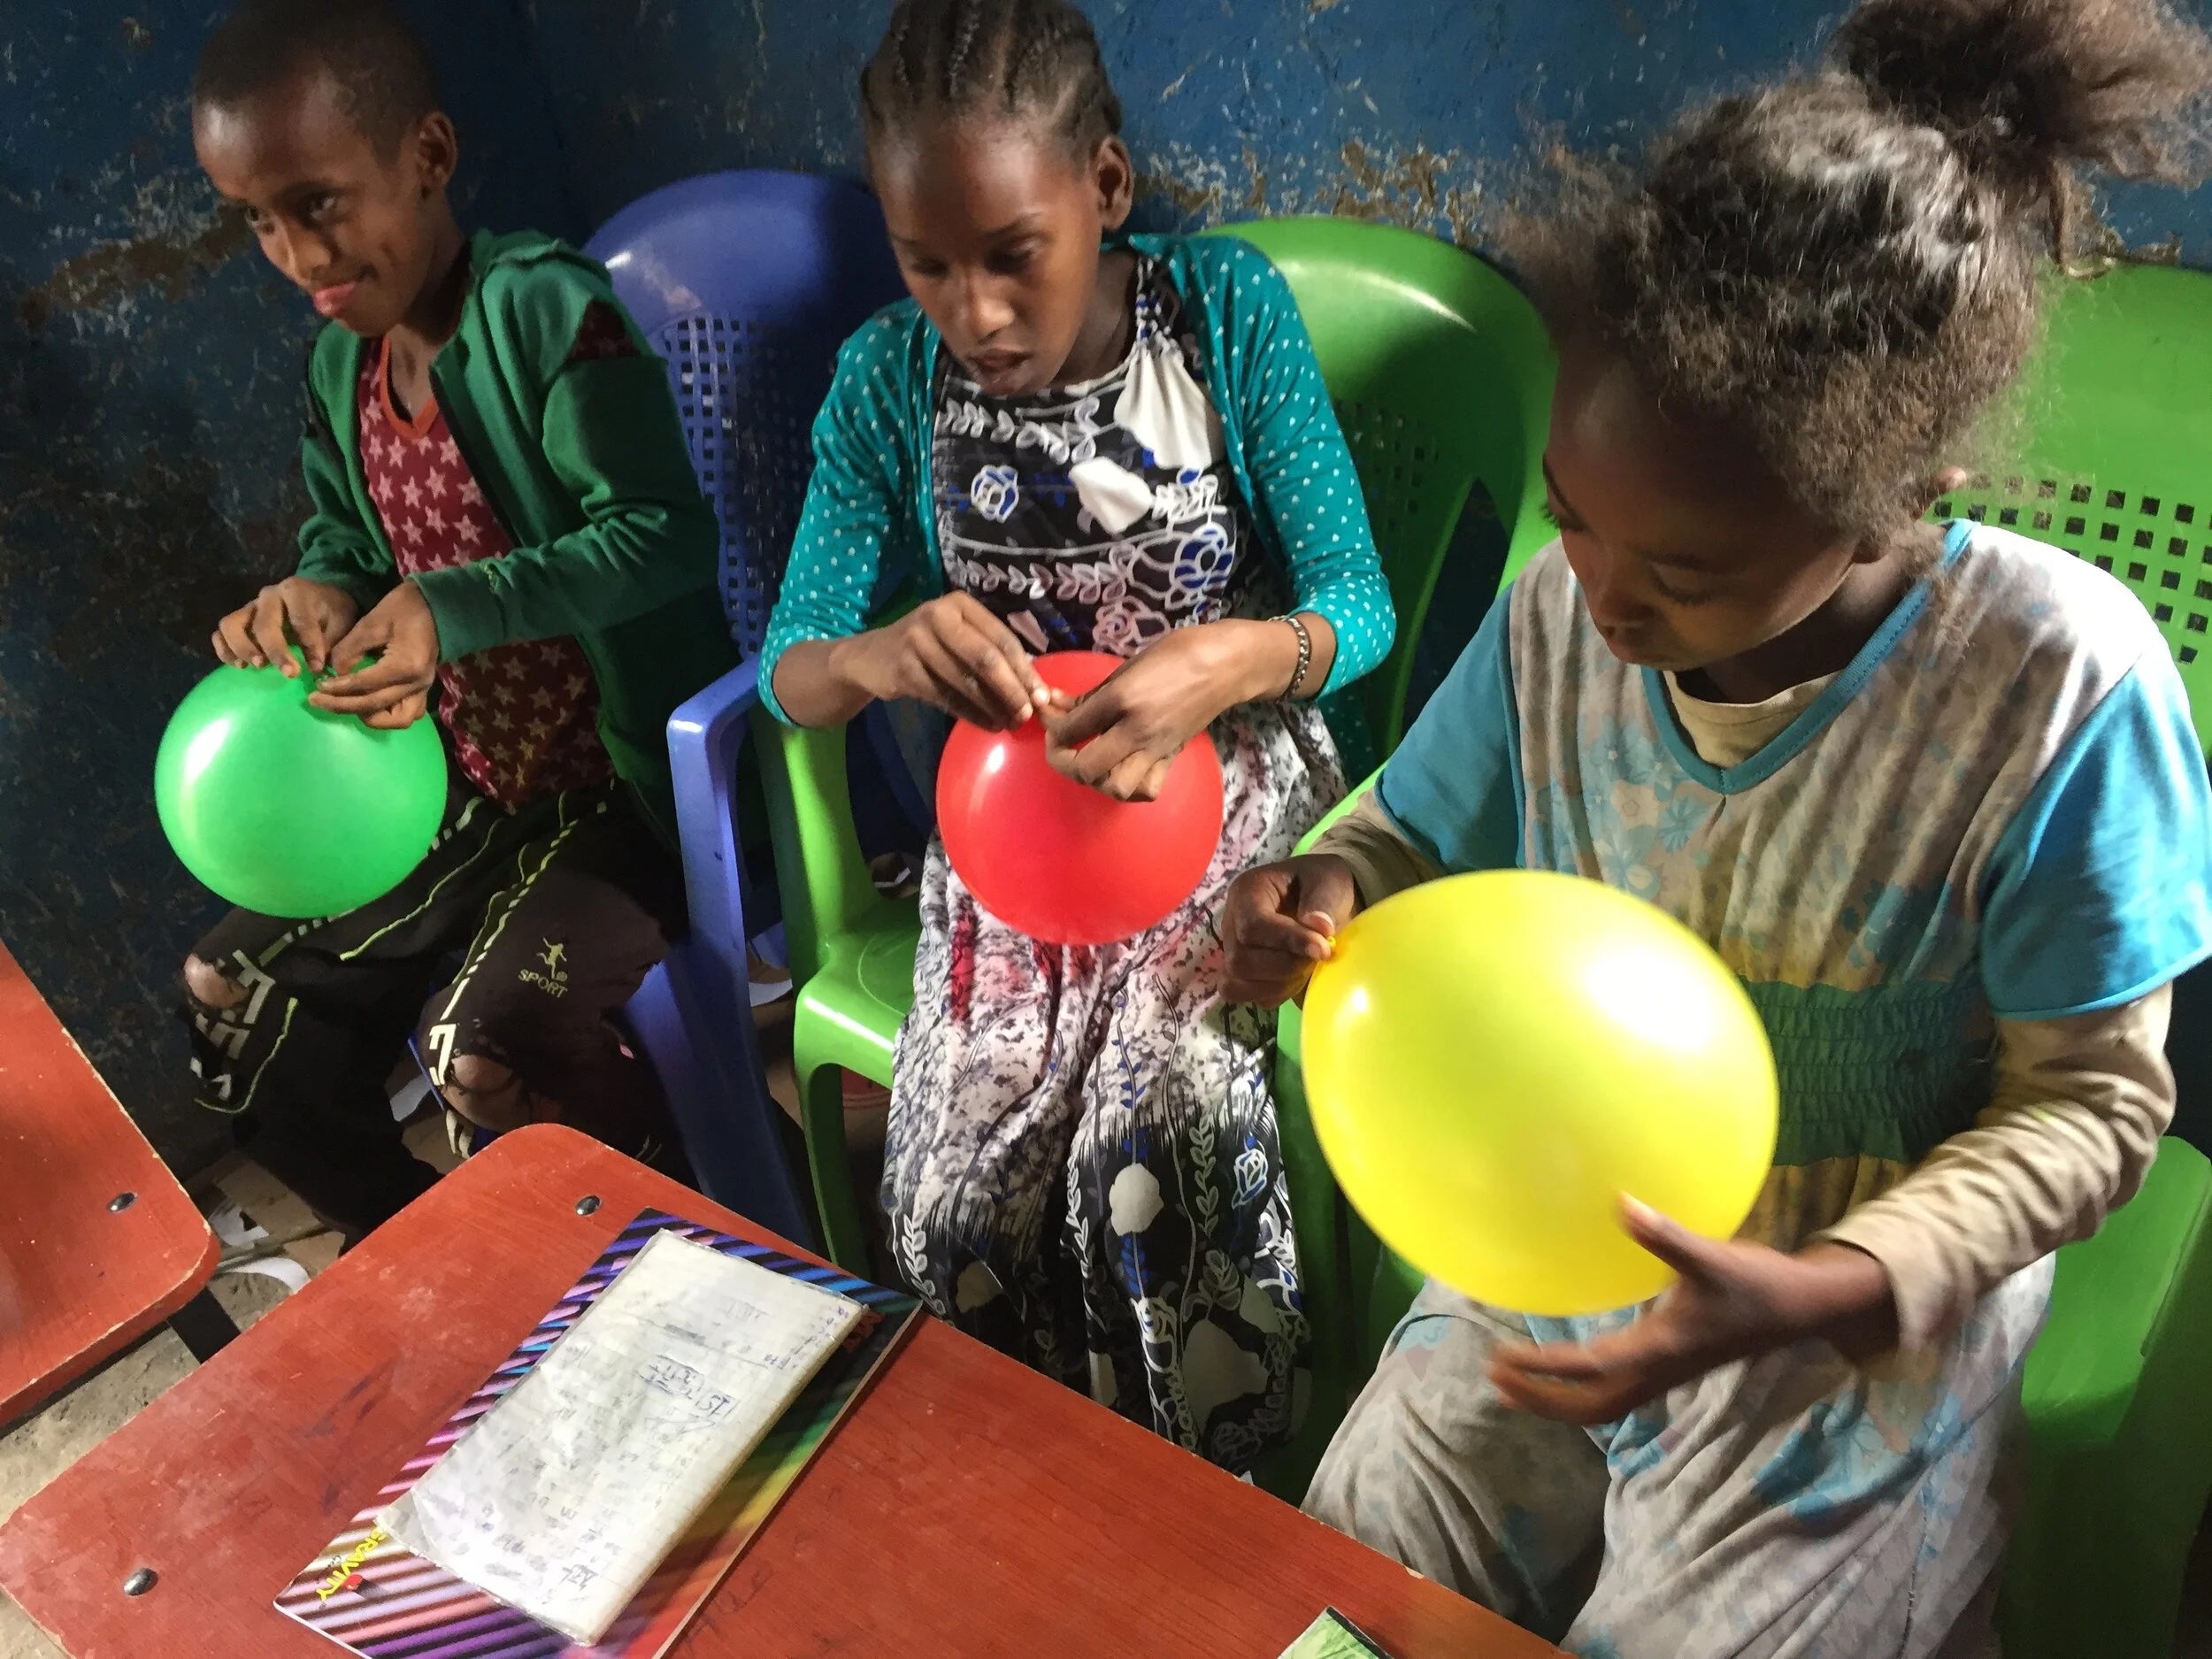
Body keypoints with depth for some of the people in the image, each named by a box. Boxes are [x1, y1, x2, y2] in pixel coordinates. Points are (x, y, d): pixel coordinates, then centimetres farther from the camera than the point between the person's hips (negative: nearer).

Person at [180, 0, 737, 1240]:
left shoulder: (550, 310, -17)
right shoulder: (343, 362, 8)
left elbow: (662, 533, -22)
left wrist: (452, 607, -32)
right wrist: (316, 591, -7)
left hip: (627, 789, -9)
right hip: (464, 796, 9)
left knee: (489, 1048, -27)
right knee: (234, 1007, 10)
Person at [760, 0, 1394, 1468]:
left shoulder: (1230, 310, -9)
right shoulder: (890, 377, -4)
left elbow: (1358, 604, -11)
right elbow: (787, 673, -4)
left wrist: (1230, 660, -34)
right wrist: (881, 658, -29)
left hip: (1229, 795, -2)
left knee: (1155, 1157, -23)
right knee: (954, 1189, -15)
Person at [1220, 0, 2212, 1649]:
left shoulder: (2061, 681, -24)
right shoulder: (1559, 614, -13)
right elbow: (1415, 843, 1)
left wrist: (1813, 1298, -28)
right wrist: (1330, 884, -24)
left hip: (1862, 1343, -3)